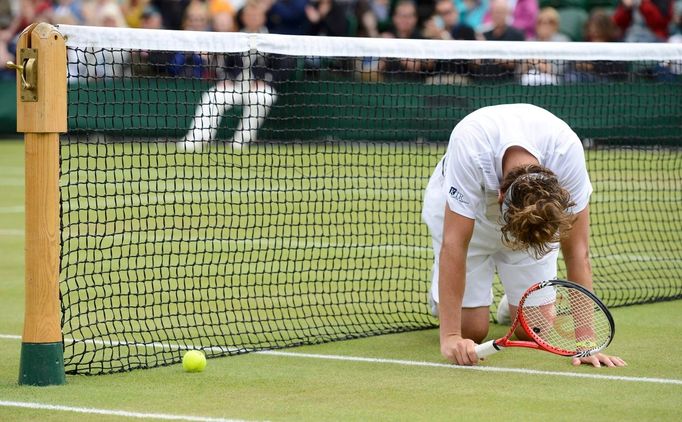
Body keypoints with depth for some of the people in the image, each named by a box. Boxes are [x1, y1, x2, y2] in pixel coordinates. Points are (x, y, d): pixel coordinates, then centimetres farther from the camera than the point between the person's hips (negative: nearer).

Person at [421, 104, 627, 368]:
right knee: (471, 330, -7)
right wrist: (450, 337, -43)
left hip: (535, 212, 2)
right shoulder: (468, 148, -44)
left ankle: (511, 303, 30)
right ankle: (440, 291, 25)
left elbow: (577, 252, -29)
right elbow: (454, 244, -41)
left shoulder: (568, 150, -37)